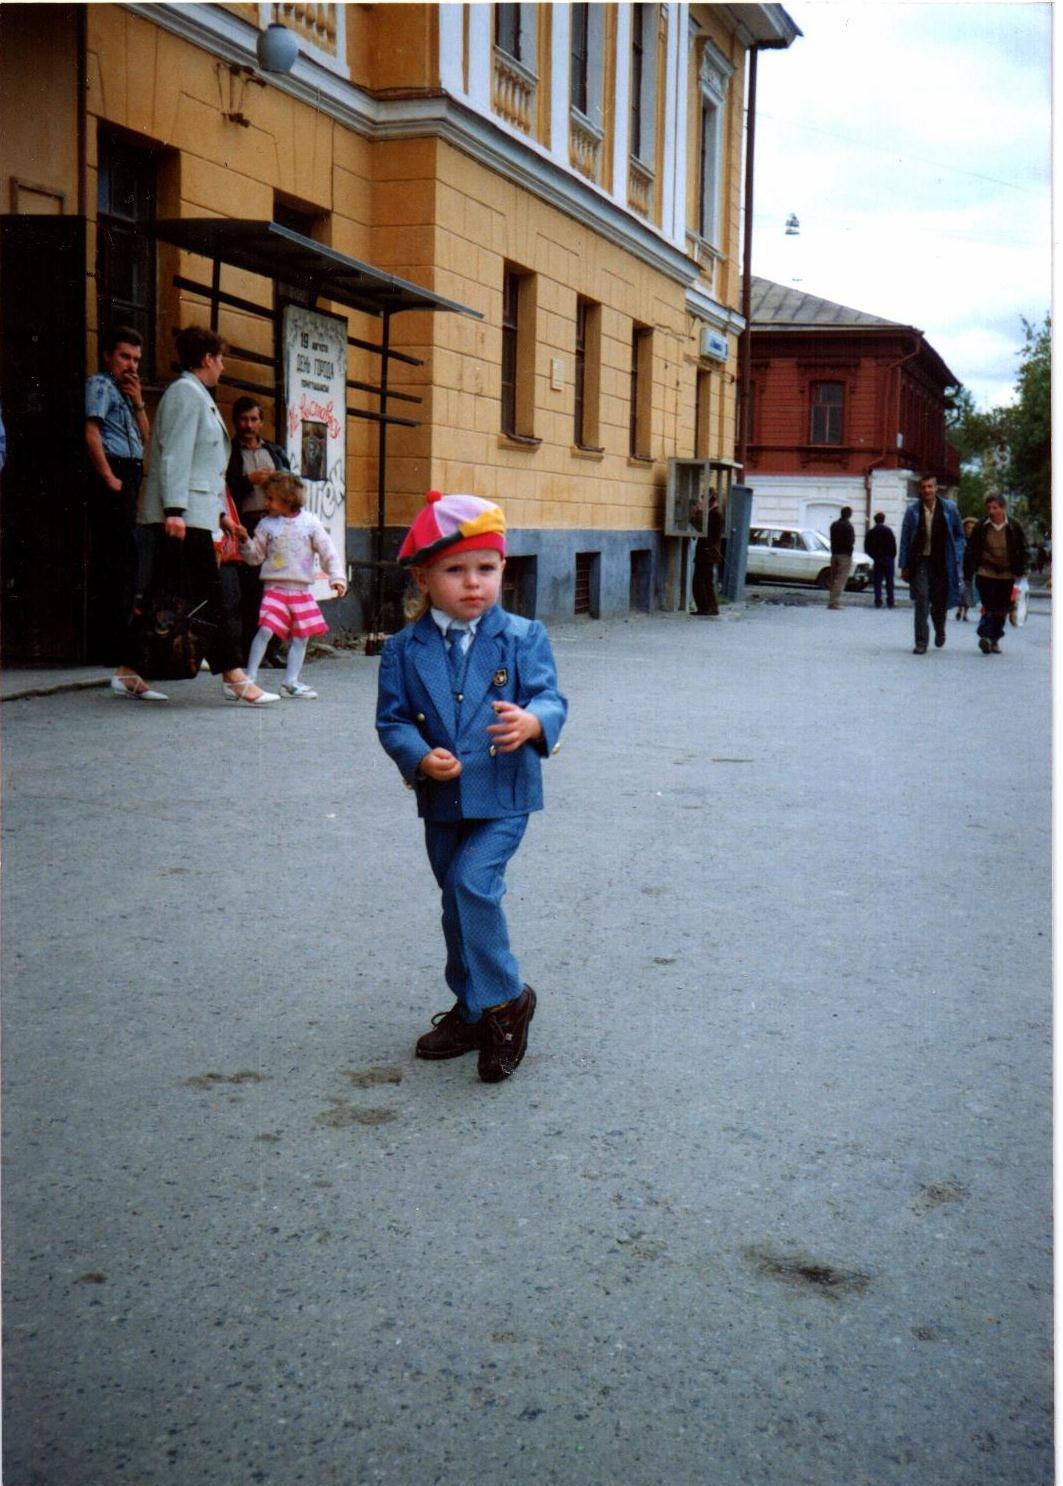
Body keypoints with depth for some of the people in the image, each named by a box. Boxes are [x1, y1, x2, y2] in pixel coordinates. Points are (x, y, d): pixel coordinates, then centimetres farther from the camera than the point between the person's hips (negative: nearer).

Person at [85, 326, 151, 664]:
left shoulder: (124, 391, 24)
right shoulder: (100, 384, -3)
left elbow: (144, 438, 22)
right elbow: (91, 434, -14)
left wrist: (139, 403, 9)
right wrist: (109, 479, -18)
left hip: (128, 478, 10)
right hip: (114, 474, -10)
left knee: (119, 560, 12)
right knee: (119, 560, -13)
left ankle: (104, 642, 18)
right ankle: (111, 645, -13)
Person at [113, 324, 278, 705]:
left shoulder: (199, 395, 24)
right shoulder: (185, 392, -7)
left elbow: (207, 465, 28)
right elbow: (174, 454, -17)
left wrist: (221, 511, 26)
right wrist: (174, 509, -23)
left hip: (195, 513, 10)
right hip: (182, 514, -10)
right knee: (207, 597, -10)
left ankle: (127, 673, 11)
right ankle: (234, 678, -11)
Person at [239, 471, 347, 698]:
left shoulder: (309, 523, 1)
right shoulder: (267, 524, 3)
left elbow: (328, 552, 3)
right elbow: (256, 556, 7)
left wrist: (337, 577, -6)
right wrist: (245, 541, -11)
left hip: (301, 590, 2)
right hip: (275, 588, -2)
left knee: (301, 636, 4)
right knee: (266, 629, -15)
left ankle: (290, 682, 14)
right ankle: (250, 676, -7)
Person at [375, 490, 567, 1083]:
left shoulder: (523, 638, -5)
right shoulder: (405, 649, 0)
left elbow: (550, 698, -9)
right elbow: (393, 718, 0)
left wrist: (534, 722, -33)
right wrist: (420, 757, -19)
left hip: (503, 796, -4)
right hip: (442, 800, 4)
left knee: (472, 882, -21)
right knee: (458, 901, 15)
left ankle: (504, 1000, -3)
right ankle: (474, 1011, 32)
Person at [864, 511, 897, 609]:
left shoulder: (871, 532, 2)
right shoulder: (888, 531, -8)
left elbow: (867, 548, 5)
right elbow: (893, 546, -9)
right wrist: (892, 556, 4)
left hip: (877, 560, 2)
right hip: (888, 559, -2)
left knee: (878, 582, 4)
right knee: (889, 582, 4)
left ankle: (878, 602, -3)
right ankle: (890, 602, 5)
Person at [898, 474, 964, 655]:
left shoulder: (949, 508, 0)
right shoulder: (912, 511, -1)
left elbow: (959, 535, 8)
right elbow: (905, 539, 3)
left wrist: (956, 559, -1)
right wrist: (904, 566, 0)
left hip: (942, 563, 1)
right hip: (920, 562, -1)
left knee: (940, 601, 9)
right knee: (921, 602, -9)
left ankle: (939, 630, 39)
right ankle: (921, 643, -5)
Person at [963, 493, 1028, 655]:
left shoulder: (1014, 528, -1)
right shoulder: (981, 528, -2)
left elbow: (1023, 551, 7)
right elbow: (971, 550, 3)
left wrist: (1020, 570, -2)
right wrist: (968, 572, 0)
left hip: (1007, 575, 2)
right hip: (986, 574, -2)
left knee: (1002, 610, 7)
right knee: (989, 606, -16)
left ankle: (995, 640, 19)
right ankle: (985, 636, -19)